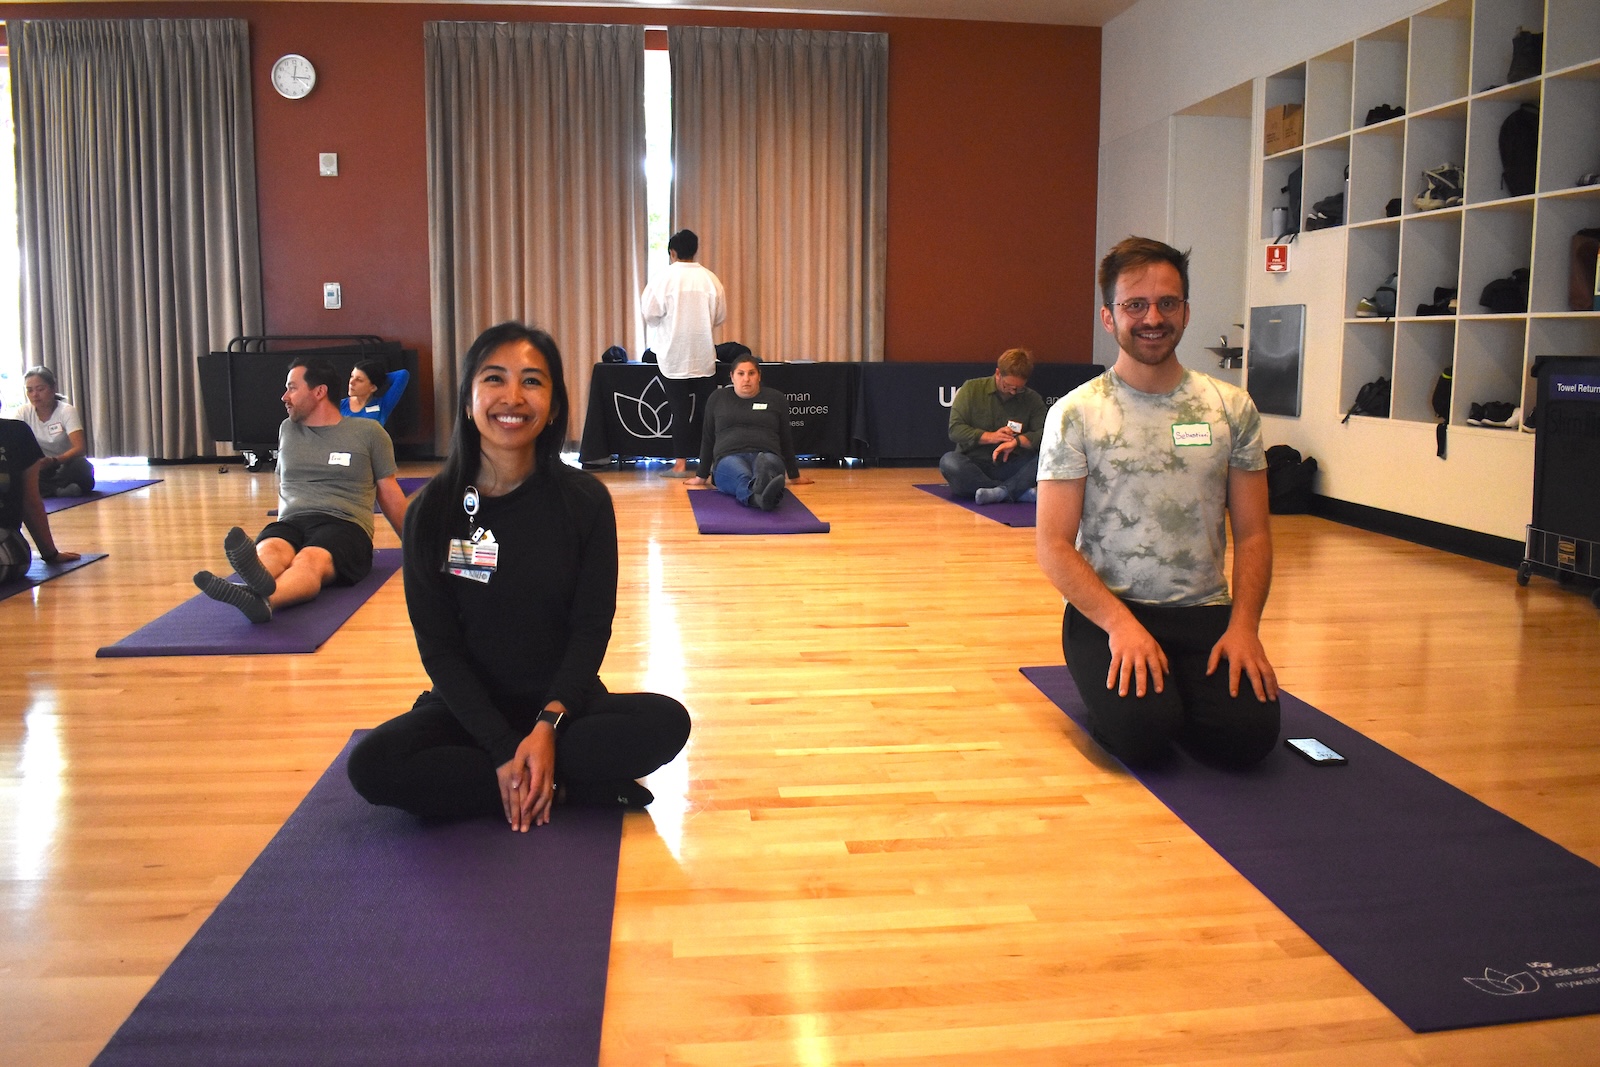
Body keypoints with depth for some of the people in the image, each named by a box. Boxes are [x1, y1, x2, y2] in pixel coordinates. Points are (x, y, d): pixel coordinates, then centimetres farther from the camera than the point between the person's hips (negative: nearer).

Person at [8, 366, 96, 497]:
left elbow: (80, 448, -25)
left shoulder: (67, 411, -10)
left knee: (80, 465, -36)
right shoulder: (22, 412, -1)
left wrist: (53, 461, -43)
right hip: (39, 468, 2)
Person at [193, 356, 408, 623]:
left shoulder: (368, 432, 11)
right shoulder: (287, 429, 22)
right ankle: (258, 581, -71)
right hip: (290, 522, 4)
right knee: (269, 550, -36)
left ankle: (262, 599, -72)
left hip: (343, 525, -3)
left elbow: (389, 494, 16)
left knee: (310, 559, -40)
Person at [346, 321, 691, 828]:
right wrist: (503, 747, -19)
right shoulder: (433, 511, -7)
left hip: (565, 702, 0)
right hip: (468, 707, 1)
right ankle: (568, 786, -18)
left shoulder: (585, 500, -7)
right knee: (371, 765, -27)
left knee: (666, 722, -27)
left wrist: (547, 725, -21)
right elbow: (438, 645, -8)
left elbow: (592, 626, -6)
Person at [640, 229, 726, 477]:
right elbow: (721, 315, 4)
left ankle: (680, 463, 5)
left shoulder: (663, 279, -9)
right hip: (703, 355, 2)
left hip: (674, 356, -2)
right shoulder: (710, 279, -1)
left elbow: (650, 313, -7)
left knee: (680, 409, 3)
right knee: (707, 408, 8)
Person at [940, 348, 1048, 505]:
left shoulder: (1033, 399, 7)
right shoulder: (971, 389, 3)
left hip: (1012, 467, 1)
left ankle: (1001, 490, -41)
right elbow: (954, 429, -4)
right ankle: (1018, 491, -35)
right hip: (973, 466, -1)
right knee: (949, 462, -36)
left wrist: (1017, 440, -23)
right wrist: (990, 437, -15)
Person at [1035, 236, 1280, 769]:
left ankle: (1178, 690, 13)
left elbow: (1252, 534, 6)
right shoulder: (1075, 413, -4)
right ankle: (1114, 689, 8)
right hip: (1105, 608, -3)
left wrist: (1244, 625, -10)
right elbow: (1054, 546, -7)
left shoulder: (1232, 407, 5)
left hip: (1206, 611, 3)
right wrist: (1121, 624, -21)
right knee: (1142, 733, -27)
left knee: (1249, 735, -19)